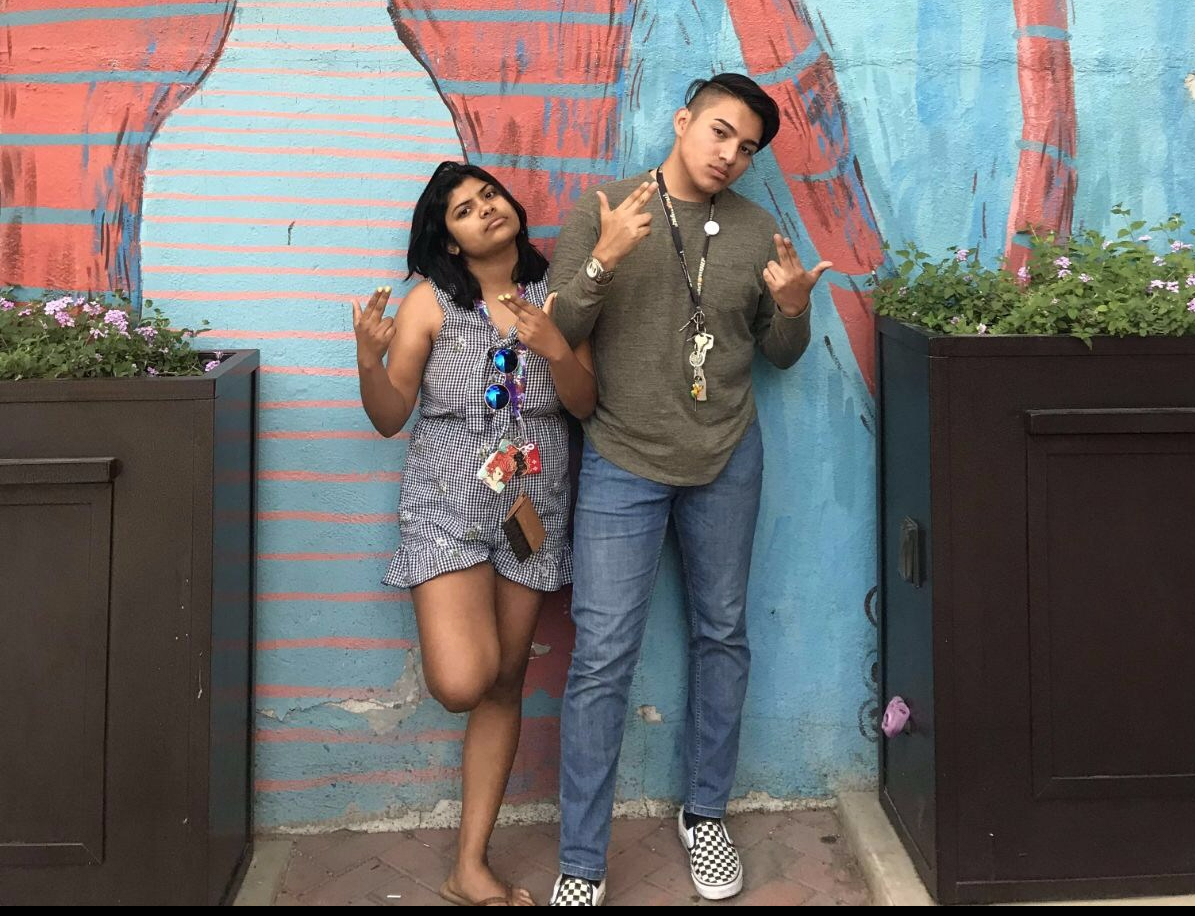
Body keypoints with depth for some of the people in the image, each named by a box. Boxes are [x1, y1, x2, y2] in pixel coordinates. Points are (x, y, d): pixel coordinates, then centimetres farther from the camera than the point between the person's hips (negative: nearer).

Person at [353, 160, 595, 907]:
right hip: (448, 509, -3)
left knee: (506, 685, 7)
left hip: (533, 513, 3)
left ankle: (471, 867, 17)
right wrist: (369, 359, -23)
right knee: (462, 682, -22)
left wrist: (556, 350, -19)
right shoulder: (430, 303, -3)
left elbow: (586, 404, -1)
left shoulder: (555, 296, 4)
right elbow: (390, 418, -4)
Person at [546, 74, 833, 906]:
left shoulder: (755, 230, 4)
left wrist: (794, 306, -11)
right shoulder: (602, 210, -4)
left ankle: (705, 814, 31)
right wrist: (603, 260, -23)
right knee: (602, 657, -5)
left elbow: (780, 355, 10)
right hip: (622, 464, -3)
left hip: (727, 463, 3)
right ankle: (582, 866, 5)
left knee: (723, 636, 12)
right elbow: (556, 334, -8)